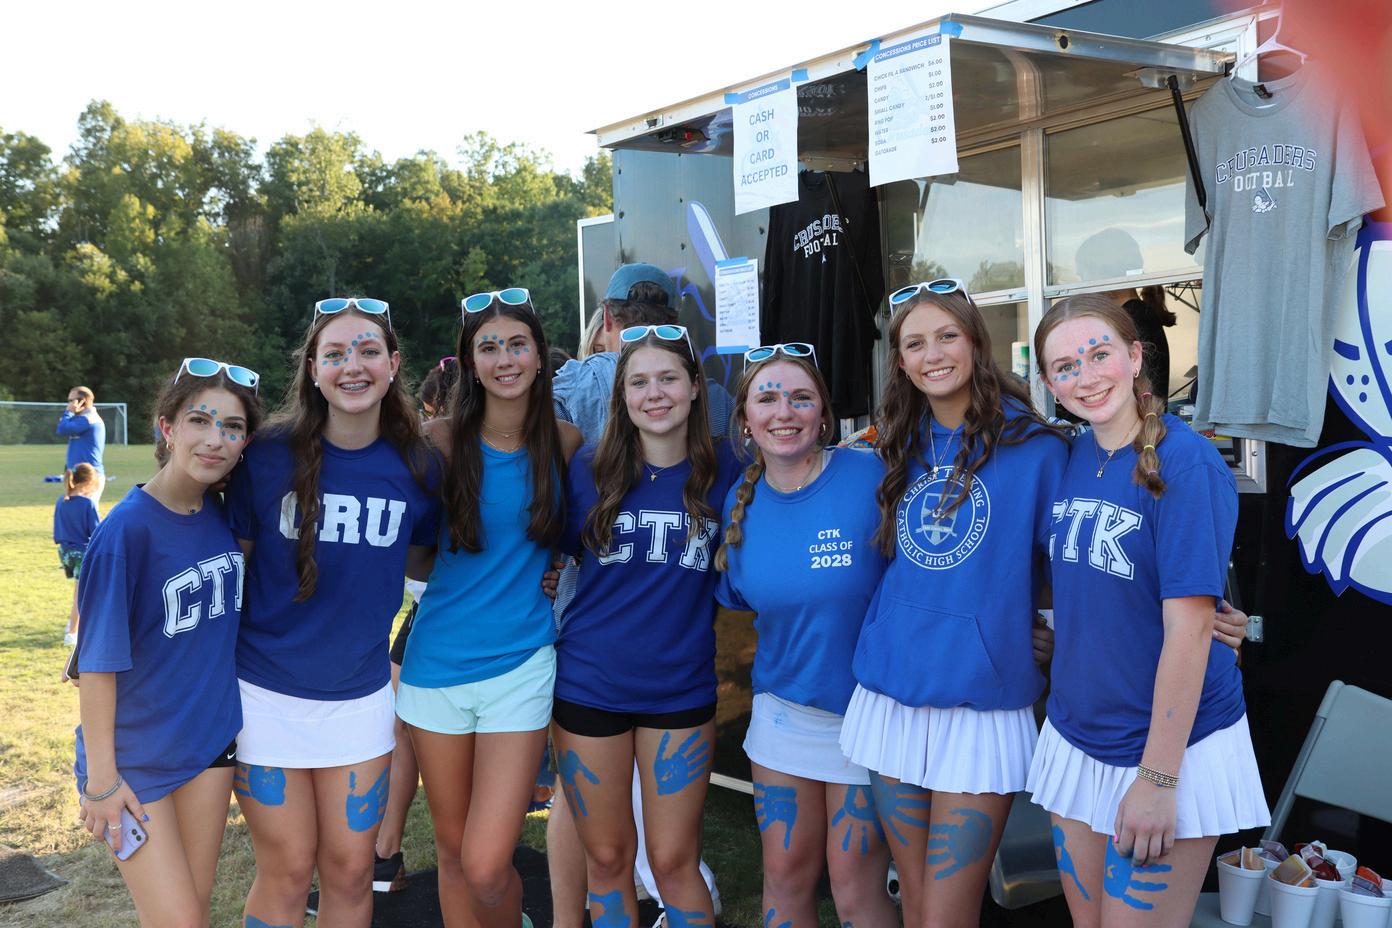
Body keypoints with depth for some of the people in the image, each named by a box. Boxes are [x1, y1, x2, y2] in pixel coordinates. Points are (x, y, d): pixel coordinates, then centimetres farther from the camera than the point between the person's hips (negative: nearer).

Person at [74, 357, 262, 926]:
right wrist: (101, 776, -15)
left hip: (210, 740, 6)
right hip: (136, 755, -5)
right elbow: (98, 662, -17)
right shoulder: (126, 530, -20)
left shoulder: (224, 514, -1)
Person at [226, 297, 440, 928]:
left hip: (360, 696, 2)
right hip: (267, 692, -2)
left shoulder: (417, 467, -6)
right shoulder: (270, 455, -12)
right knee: (288, 871, 9)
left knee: (350, 871, 13)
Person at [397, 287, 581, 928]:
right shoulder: (444, 440, -3)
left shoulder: (564, 442, 0)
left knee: (486, 869, -7)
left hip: (521, 665, -1)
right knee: (453, 852, 13)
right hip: (437, 664, 1)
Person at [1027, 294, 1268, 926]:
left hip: (1171, 744, -6)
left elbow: (1188, 626, -20)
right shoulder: (1073, 458, 2)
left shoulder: (1185, 463, -17)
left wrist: (1158, 778, -19)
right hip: (1076, 736, 6)